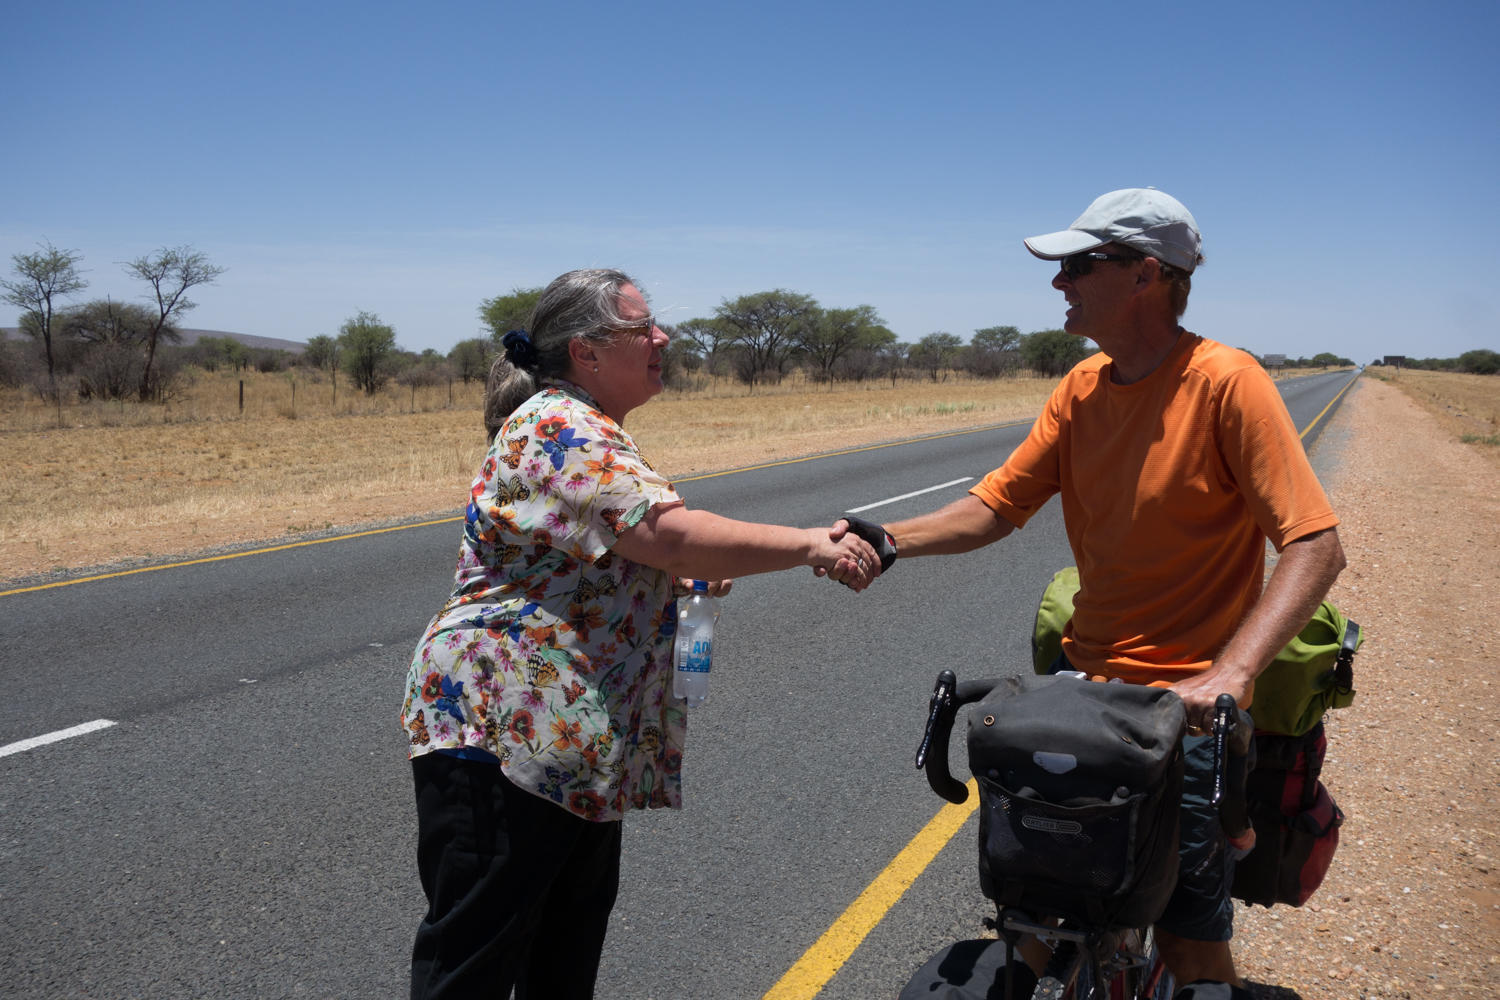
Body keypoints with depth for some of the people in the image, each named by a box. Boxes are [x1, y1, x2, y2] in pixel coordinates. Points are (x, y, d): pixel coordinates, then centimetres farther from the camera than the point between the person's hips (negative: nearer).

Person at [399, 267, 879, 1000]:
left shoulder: (589, 432, 15)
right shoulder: (559, 428, -17)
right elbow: (672, 533, -28)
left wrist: (683, 576, 7)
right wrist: (809, 546, -24)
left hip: (576, 740, 10)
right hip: (502, 729, -10)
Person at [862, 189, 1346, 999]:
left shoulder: (1226, 383, -15)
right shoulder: (1082, 388, 4)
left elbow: (1315, 546, -20)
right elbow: (997, 505, 4)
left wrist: (1228, 673, -32)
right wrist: (888, 541, -12)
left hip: (1184, 699, -6)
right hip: (1084, 674, 6)